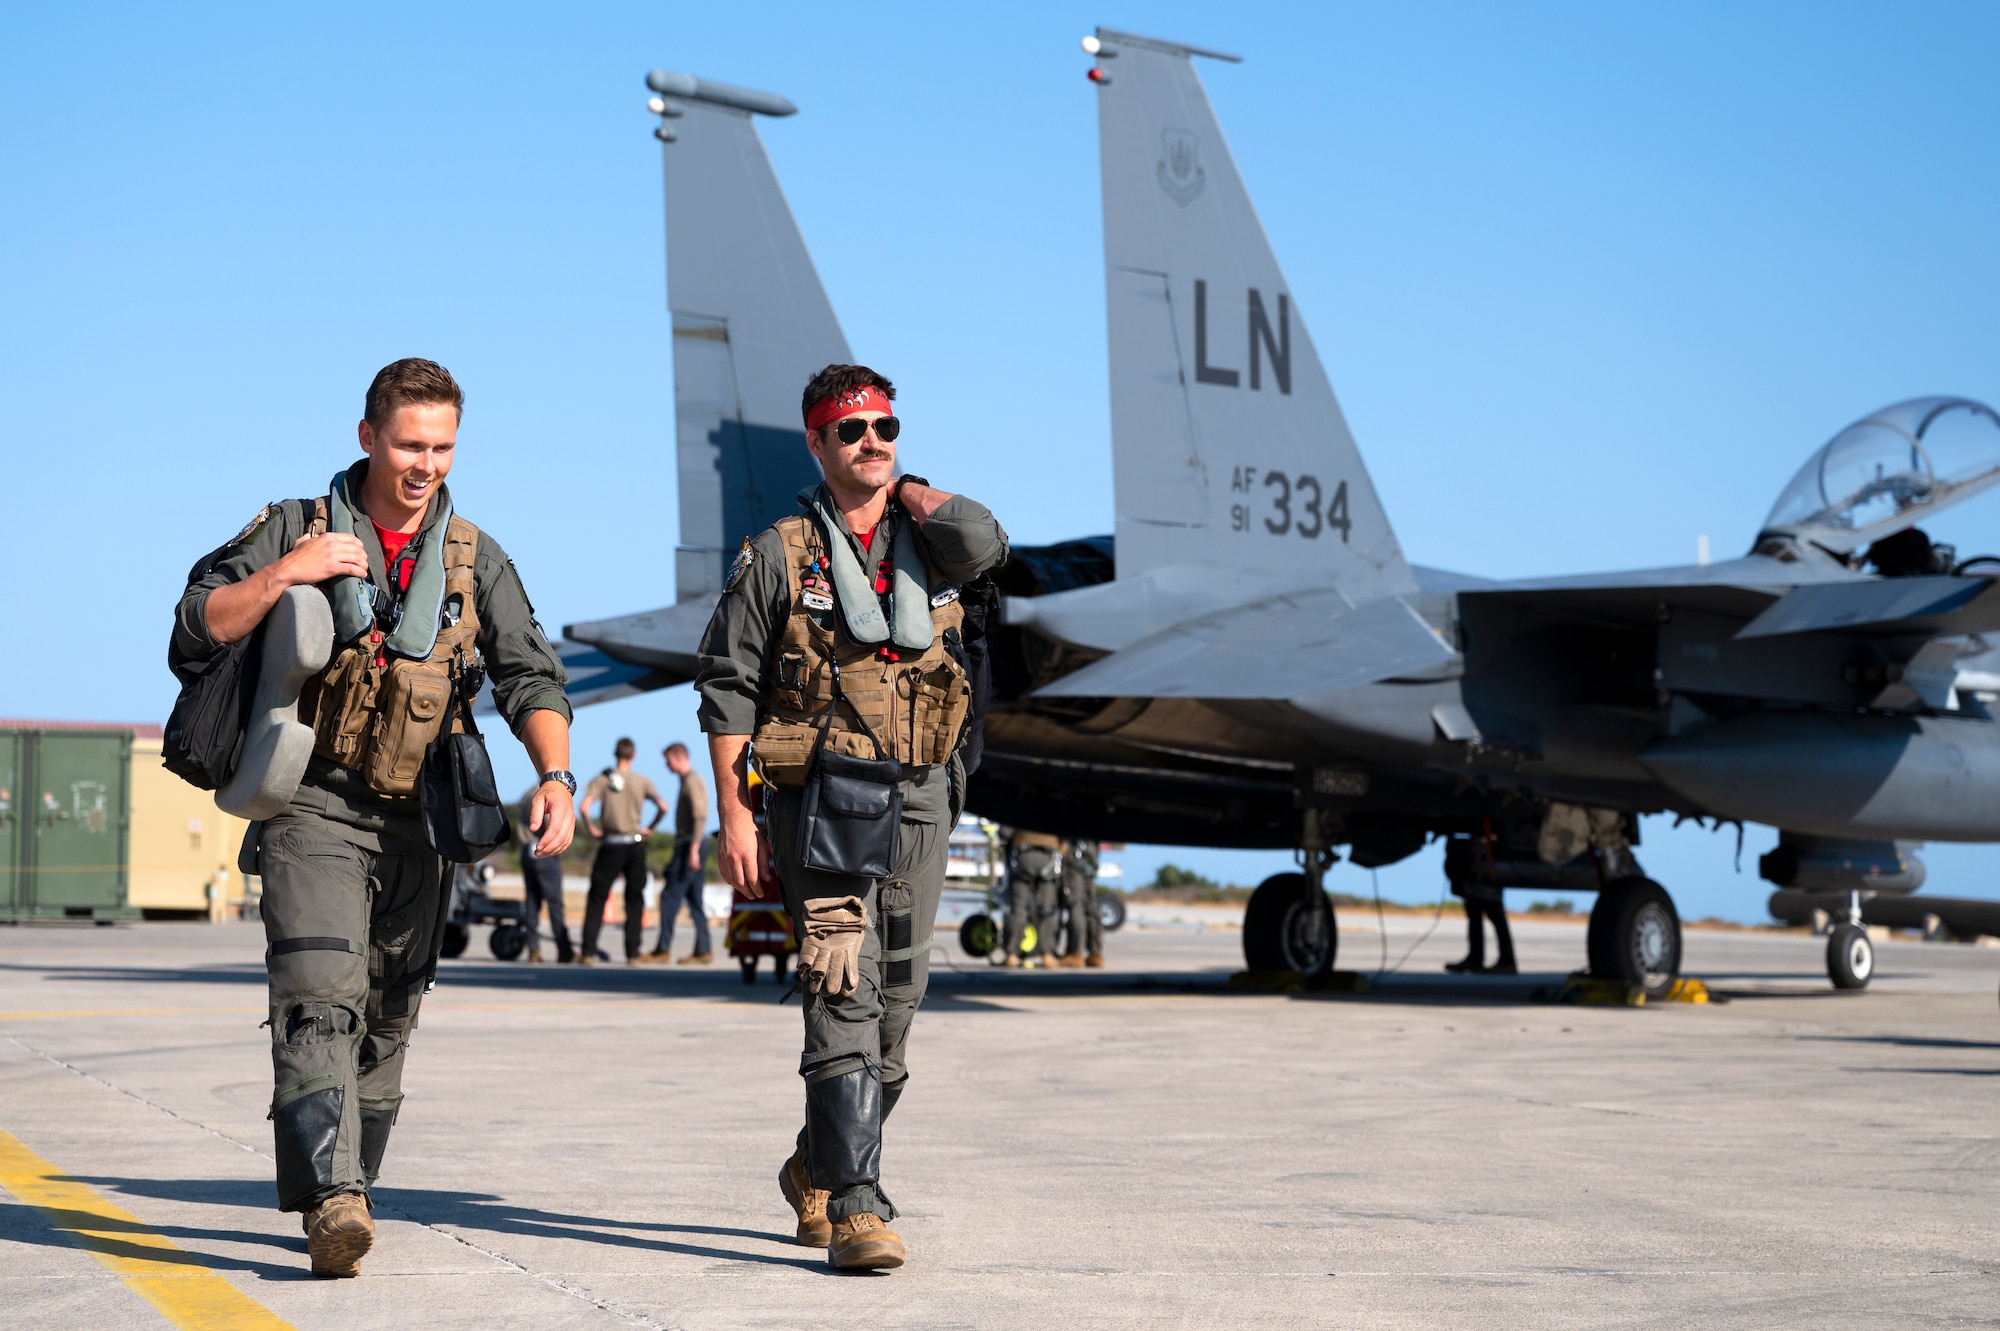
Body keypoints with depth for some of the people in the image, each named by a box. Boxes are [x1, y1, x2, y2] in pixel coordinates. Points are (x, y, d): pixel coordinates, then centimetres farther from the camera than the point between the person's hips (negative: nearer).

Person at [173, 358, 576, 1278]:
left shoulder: (476, 560, 10)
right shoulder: (297, 528, 2)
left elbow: (529, 675, 0)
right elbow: (196, 634, -5)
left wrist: (554, 775, -17)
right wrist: (289, 570, -17)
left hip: (416, 821, 4)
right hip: (313, 808, -4)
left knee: (387, 1021, 9)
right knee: (322, 996, -20)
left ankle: (345, 1196, 21)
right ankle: (331, 1201, -29)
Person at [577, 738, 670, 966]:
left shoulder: (602, 778, -2)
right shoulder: (642, 781, 1)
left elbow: (585, 806, -14)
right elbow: (663, 807, -6)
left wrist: (591, 829, -1)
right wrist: (649, 828, 7)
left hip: (610, 845, -1)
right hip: (635, 845, 1)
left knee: (597, 898, 5)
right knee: (634, 900, 9)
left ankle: (588, 951, -1)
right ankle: (633, 953, 6)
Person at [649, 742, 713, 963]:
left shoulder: (692, 781, -11)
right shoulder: (687, 781, 19)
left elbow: (700, 816, -20)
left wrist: (693, 848, -24)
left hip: (689, 846, -10)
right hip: (685, 845, 10)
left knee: (670, 897, -9)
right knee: (694, 900, 7)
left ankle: (663, 949, -7)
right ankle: (703, 951, 6)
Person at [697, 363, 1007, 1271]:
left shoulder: (928, 542, 11)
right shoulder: (778, 556, 1)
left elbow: (982, 541, -13)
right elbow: (728, 688, 0)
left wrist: (901, 489, 2)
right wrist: (733, 817, -7)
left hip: (920, 799, 4)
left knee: (896, 999, 11)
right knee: (844, 997, -15)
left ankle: (818, 1172, 31)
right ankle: (856, 1207, -17)